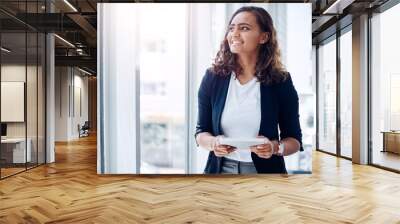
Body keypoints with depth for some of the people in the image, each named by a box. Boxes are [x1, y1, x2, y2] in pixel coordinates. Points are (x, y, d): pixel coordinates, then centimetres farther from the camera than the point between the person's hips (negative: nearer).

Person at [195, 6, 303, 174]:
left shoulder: (281, 82, -7)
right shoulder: (213, 78, -5)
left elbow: (294, 139, 0)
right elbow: (201, 131, 2)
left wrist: (276, 147, -20)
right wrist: (213, 142, -18)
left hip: (265, 170, 0)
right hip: (220, 168, 1)